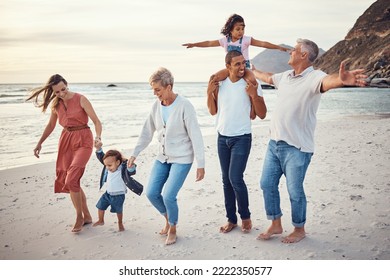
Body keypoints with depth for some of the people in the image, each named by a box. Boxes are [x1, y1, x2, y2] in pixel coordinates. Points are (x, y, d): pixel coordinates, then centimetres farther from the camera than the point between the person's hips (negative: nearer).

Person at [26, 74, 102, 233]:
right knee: (70, 182, 6)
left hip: (83, 141, -6)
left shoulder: (80, 99, -10)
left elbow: (96, 121, -13)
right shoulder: (56, 104, 6)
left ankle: (79, 217, 0)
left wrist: (98, 137, -30)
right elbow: (51, 125, 20)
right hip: (66, 140, 6)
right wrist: (40, 143, 18)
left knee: (71, 180, -19)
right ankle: (87, 216, 20)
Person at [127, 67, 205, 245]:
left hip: (182, 159, -6)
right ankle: (168, 219, 31)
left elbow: (195, 136, -17)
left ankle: (173, 230, 14)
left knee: (168, 195, -13)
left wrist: (200, 165, -17)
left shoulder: (184, 106, -17)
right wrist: (134, 154, 11)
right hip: (162, 158, 6)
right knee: (151, 193, 3)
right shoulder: (156, 105, 0)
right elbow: (147, 132, 9)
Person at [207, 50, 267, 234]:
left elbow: (262, 114, -9)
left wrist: (254, 95, -23)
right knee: (226, 180, 9)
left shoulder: (250, 85, -9)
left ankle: (245, 217, 9)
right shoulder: (220, 84, 4)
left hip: (242, 138, -5)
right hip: (222, 138, 5)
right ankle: (231, 219, 20)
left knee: (235, 178, -13)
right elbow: (213, 111, 10)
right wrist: (209, 92, -4)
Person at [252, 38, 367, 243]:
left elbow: (327, 81, -39)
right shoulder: (285, 76, 10)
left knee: (295, 191, 3)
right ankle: (276, 225, 30)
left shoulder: (313, 77, -15)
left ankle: (299, 230, 25)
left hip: (297, 147, -8)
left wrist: (341, 80, -63)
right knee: (267, 184, 13)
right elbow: (268, 77, 32)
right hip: (274, 143, 8)